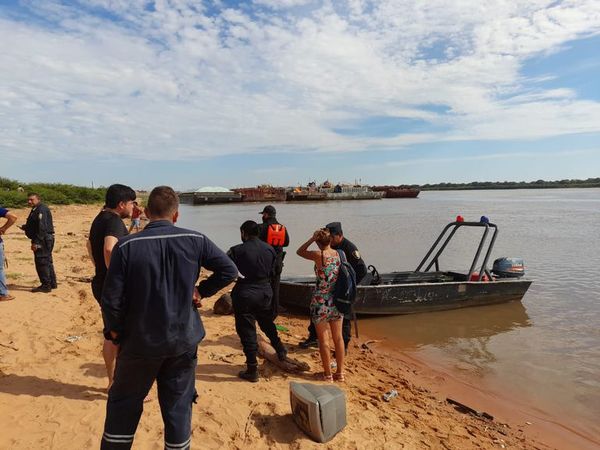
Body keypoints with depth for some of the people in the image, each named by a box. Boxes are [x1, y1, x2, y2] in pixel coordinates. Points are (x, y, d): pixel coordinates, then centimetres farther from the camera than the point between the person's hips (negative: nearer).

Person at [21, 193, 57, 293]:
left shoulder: (41, 209, -16)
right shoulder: (36, 210, 18)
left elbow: (42, 227, -24)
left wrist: (36, 242, -26)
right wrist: (26, 227, 13)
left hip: (43, 240, -11)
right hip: (45, 240, 11)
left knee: (41, 262, -8)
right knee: (47, 261, 16)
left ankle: (46, 285, -3)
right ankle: (52, 283, 24)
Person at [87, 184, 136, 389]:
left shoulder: (100, 218, 14)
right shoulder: (114, 221, -18)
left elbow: (90, 245, 32)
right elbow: (109, 249, -37)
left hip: (101, 284, 10)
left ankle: (112, 382, 30)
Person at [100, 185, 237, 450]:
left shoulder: (126, 246, -13)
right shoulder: (195, 241, -9)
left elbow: (112, 298, -11)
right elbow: (229, 270, -4)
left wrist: (113, 330, 6)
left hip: (140, 341, -1)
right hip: (184, 340, 1)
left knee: (123, 403, 20)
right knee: (178, 406, 15)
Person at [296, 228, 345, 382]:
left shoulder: (318, 255, -15)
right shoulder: (339, 253, -1)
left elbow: (299, 251, 1)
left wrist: (312, 238, -3)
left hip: (321, 301, -5)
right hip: (336, 300, 5)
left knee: (323, 339, 8)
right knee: (338, 337, 15)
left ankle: (328, 374, 17)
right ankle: (340, 372, 24)